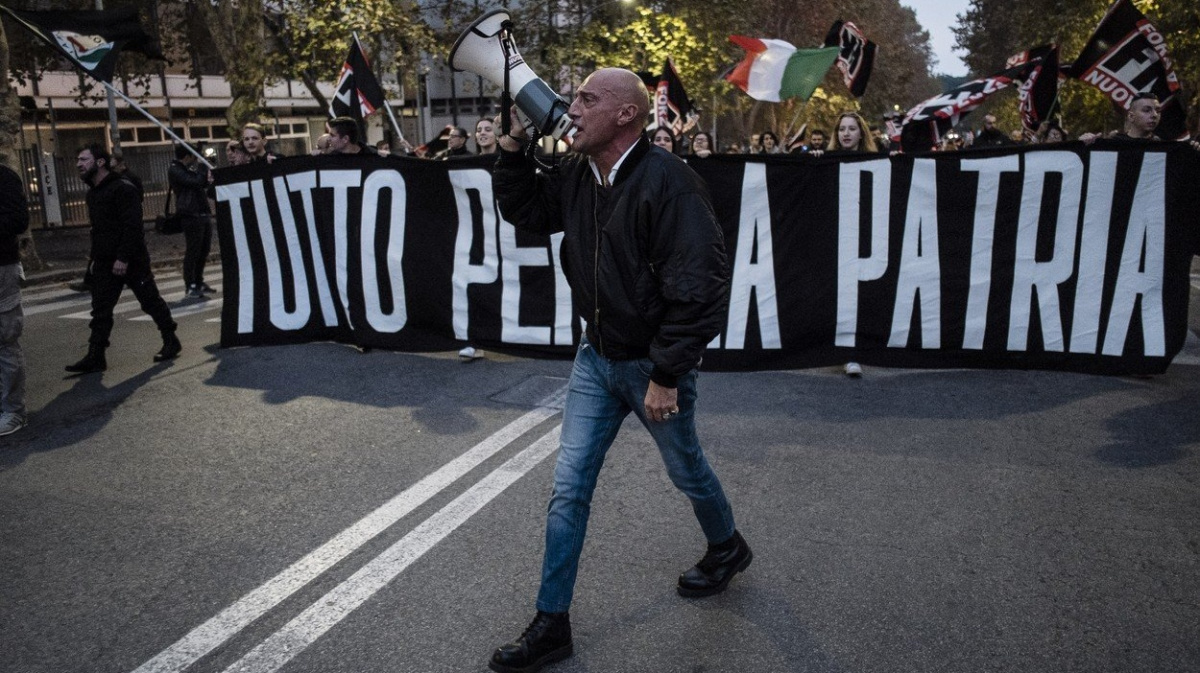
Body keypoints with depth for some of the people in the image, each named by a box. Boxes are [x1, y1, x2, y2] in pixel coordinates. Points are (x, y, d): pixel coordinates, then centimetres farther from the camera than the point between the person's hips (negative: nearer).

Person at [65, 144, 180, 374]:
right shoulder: (93, 192, 14)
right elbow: (98, 229, 20)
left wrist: (123, 258, -24)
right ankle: (95, 357, 4)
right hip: (105, 262, 8)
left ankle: (171, 342, 17)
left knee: (151, 302, 3)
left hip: (131, 260, -8)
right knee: (100, 310, 3)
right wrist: (96, 258, 14)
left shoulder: (123, 188, -13)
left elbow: (132, 225, -20)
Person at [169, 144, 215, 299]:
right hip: (191, 216, -9)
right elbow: (195, 182, -19)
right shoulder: (174, 170, -8)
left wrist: (207, 178, -2)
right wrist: (206, 173, -1)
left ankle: (199, 282, 21)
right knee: (192, 252, -7)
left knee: (204, 250, 11)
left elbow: (202, 183, 21)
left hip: (203, 214, 9)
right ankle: (190, 286, -3)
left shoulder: (191, 169, 20)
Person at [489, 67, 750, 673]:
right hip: (595, 357, 6)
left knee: (685, 471, 17)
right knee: (569, 488, 5)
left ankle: (727, 548, 49)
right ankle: (552, 624, 17)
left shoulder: (667, 181, -24)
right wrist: (513, 150, 1)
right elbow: (524, 213, 17)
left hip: (653, 364, -6)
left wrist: (666, 376, -23)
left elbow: (698, 290, -26)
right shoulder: (576, 175, 0)